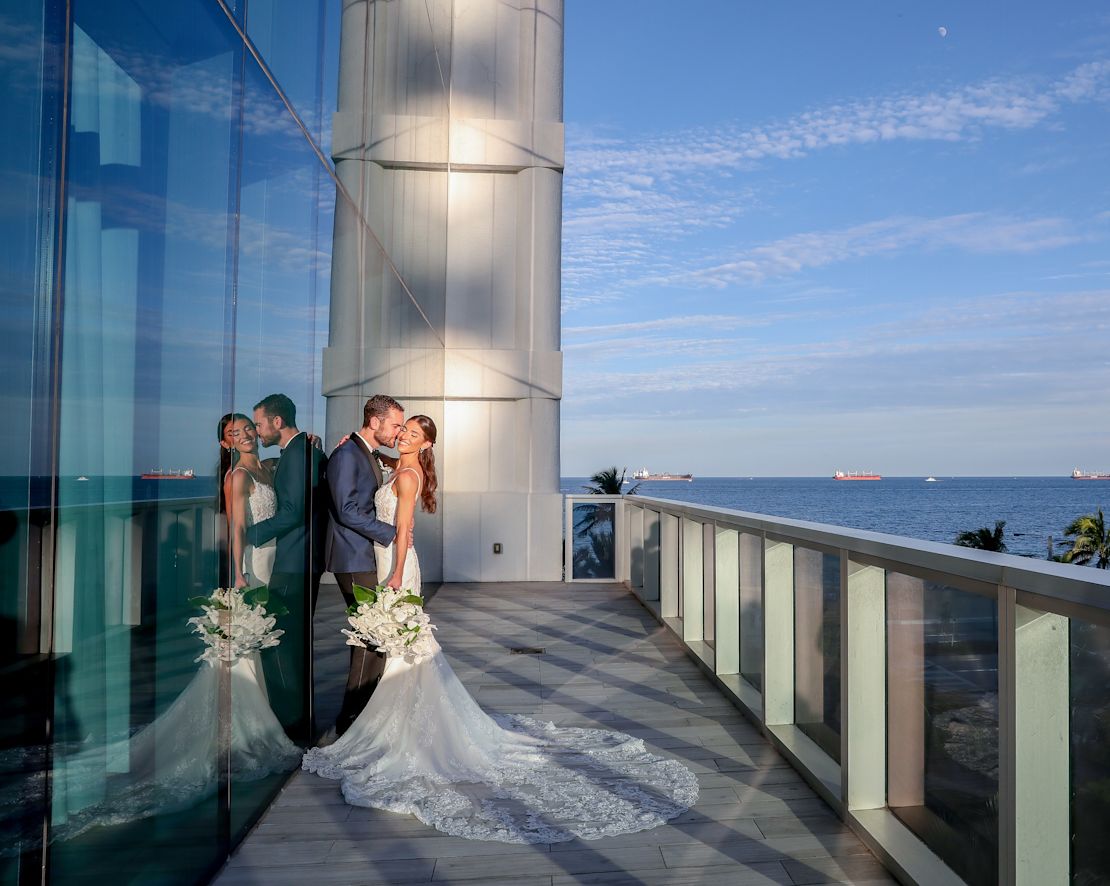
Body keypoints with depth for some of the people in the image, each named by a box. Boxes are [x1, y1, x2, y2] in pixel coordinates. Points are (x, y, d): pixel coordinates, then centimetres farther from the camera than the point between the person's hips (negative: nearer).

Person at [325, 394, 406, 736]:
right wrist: (391, 533, -17)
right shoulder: (346, 455, -14)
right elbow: (347, 510, -21)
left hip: (367, 557, 9)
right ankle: (352, 718, 2)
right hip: (354, 559, -9)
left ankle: (362, 710, 23)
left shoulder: (371, 455, 15)